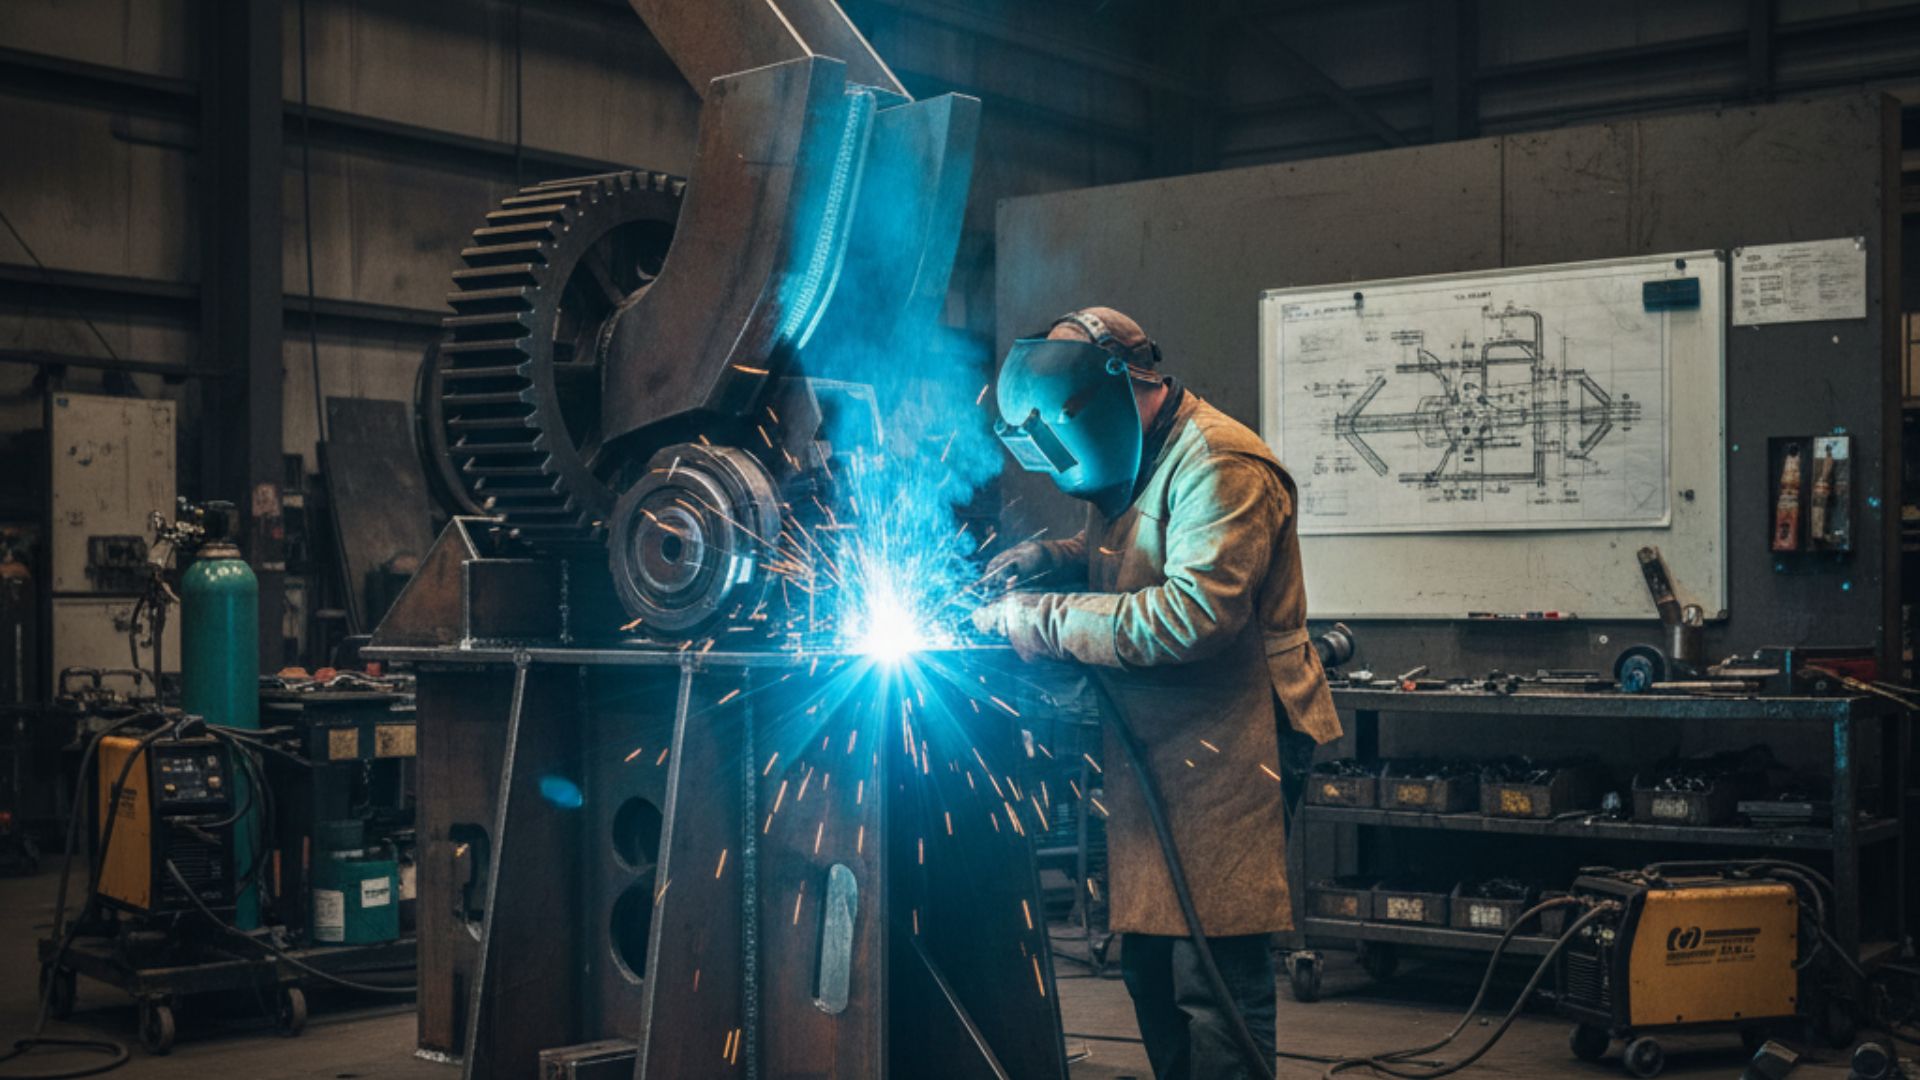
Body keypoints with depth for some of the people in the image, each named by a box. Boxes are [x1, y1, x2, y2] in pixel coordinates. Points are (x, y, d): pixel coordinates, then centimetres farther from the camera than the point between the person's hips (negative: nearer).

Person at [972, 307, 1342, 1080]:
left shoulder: (1219, 466, -16)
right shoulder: (1138, 463, 15)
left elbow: (1193, 613, -26)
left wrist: (1042, 617, -19)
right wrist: (1052, 557, 8)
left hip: (1221, 767, -10)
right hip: (1153, 759, 10)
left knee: (1217, 984, -6)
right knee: (1150, 970, 15)